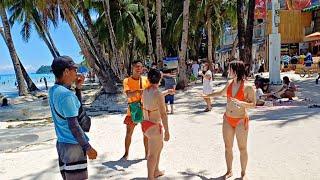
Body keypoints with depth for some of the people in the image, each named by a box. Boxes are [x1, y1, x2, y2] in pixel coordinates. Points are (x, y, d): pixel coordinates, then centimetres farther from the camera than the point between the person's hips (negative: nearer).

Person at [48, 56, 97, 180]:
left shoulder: (53, 91, 6)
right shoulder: (66, 94, -21)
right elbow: (73, 125, -22)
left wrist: (78, 88, 8)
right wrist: (88, 147, -16)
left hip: (61, 143, 9)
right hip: (73, 145, -9)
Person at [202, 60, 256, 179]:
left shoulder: (248, 87, -14)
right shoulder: (229, 83, 2)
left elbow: (253, 104, -11)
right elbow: (221, 93, 21)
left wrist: (240, 103, -28)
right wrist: (207, 95, 29)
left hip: (241, 121, -5)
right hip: (227, 120, 5)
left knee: (242, 148, 6)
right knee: (228, 147, 13)